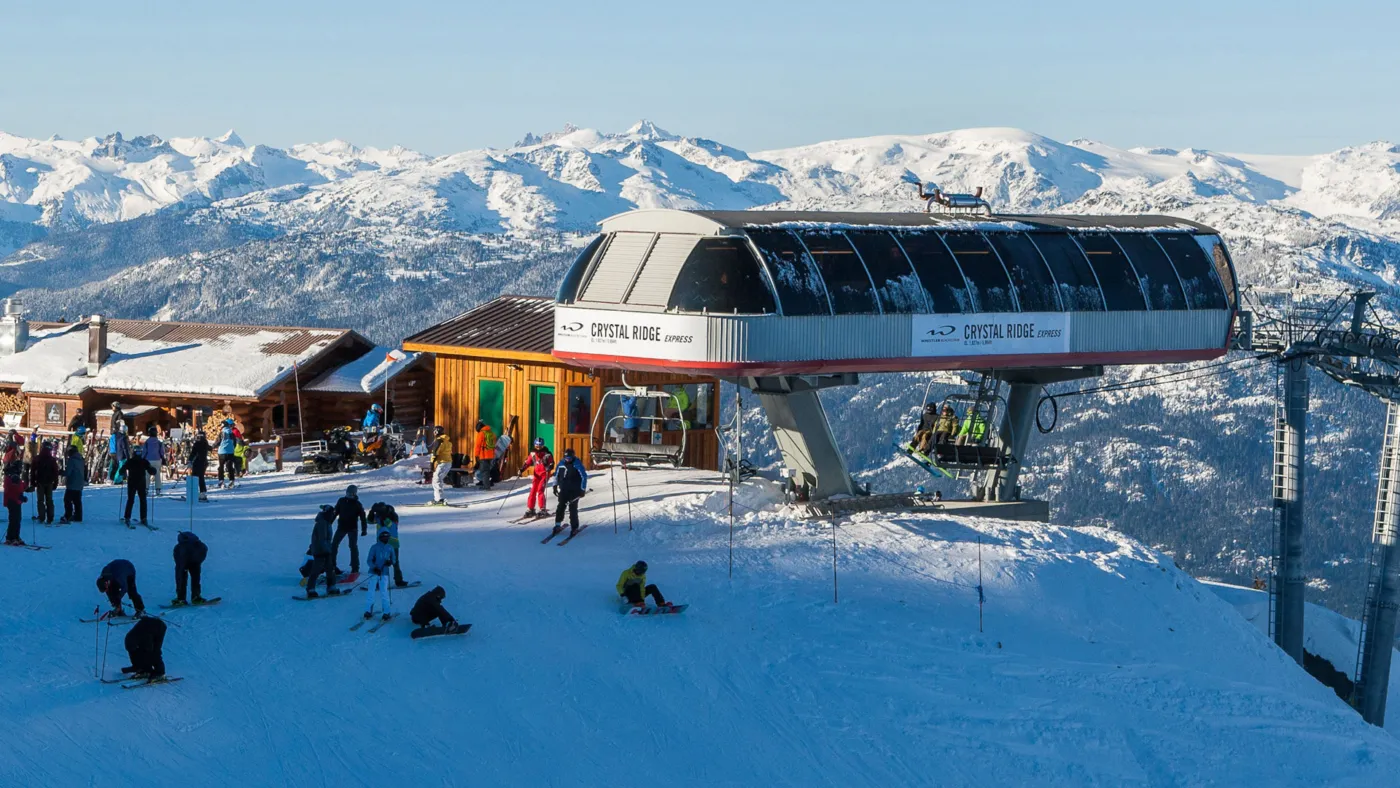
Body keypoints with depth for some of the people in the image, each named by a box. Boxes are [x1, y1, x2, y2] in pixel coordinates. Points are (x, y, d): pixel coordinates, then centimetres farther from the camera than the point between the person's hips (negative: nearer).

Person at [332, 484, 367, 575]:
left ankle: (355, 568, 0)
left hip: (352, 528, -4)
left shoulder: (358, 504, -5)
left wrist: (364, 530, -11)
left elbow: (363, 517, -5)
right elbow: (335, 512, 12)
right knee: (334, 545, 3)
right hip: (341, 527, 4)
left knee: (353, 547, -4)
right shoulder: (341, 501, 4)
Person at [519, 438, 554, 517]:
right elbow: (528, 462, 10)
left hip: (544, 474, -5)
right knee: (533, 491, 2)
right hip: (536, 474, 5)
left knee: (540, 491, -15)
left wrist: (549, 468, -26)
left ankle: (542, 509, -9)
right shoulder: (533, 454, 5)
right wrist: (522, 470, -3)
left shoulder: (547, 454, -7)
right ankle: (530, 509, 9)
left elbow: (551, 464, -4)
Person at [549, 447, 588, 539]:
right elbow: (556, 474, 18)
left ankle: (574, 527, 0)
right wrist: (555, 486, 17)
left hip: (575, 491, -4)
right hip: (563, 489, 4)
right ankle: (558, 524, 5)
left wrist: (583, 490, -8)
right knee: (561, 506, -5)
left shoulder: (577, 464, -9)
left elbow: (584, 477, -6)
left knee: (572, 508, -7)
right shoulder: (561, 463, 5)